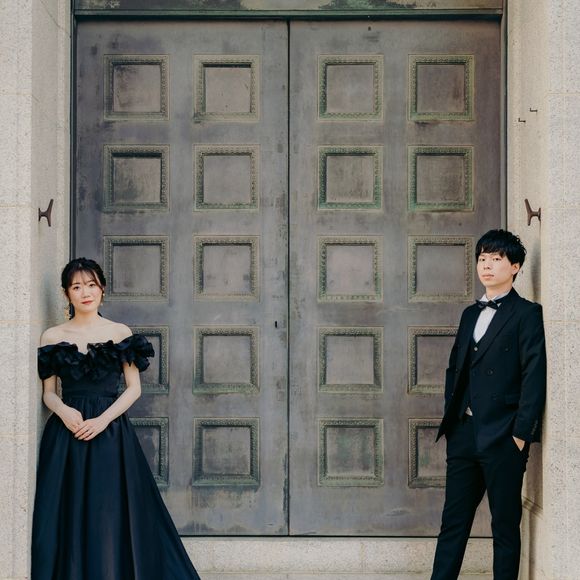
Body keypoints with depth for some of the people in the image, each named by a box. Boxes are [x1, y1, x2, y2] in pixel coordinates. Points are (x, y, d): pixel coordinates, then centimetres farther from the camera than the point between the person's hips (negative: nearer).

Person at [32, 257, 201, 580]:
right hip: (66, 435, 1)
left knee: (112, 517, -3)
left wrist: (104, 419, -12)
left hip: (112, 432, -1)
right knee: (67, 519, 0)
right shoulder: (53, 338, 7)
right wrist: (64, 410, -14)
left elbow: (134, 388, 1)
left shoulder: (121, 333, 4)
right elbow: (48, 392, 8)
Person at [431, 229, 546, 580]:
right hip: (464, 433, 6)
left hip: (502, 437, -6)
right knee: (453, 521, 8)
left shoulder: (527, 314, -4)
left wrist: (521, 433, -15)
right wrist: (451, 419, 10)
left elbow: (534, 376, -11)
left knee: (505, 525, 3)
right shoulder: (471, 314, 17)